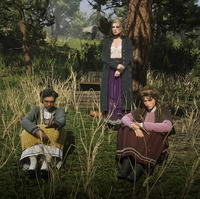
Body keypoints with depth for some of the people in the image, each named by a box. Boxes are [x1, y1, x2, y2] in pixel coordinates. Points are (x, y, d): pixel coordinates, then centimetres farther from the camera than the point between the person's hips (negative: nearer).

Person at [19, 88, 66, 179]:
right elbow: (24, 121, -14)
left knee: (58, 131, -32)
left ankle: (46, 163, -49)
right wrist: (37, 131, -35)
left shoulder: (59, 111, 7)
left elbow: (62, 121, -19)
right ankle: (33, 163, -48)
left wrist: (55, 124, -45)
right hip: (36, 143, 1)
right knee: (27, 133, -28)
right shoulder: (36, 110, 7)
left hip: (53, 144, -1)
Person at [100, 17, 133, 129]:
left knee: (122, 94, -8)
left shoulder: (127, 42, 7)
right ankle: (110, 121, -5)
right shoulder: (108, 42, 13)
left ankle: (122, 120, -8)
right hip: (110, 71, 2)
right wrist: (116, 65, -12)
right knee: (110, 95, -5)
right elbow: (104, 57, 3)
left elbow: (129, 57, -2)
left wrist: (120, 70, -15)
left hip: (124, 73, -2)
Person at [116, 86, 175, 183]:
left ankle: (139, 167, -44)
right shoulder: (141, 111, 14)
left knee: (156, 136, -35)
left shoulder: (163, 112, 1)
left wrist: (142, 125, -19)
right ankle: (126, 163, -37)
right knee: (126, 130, -20)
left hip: (155, 145, -4)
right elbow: (125, 118, 1)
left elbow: (168, 127, -21)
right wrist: (135, 127, -23)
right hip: (140, 143, 4)